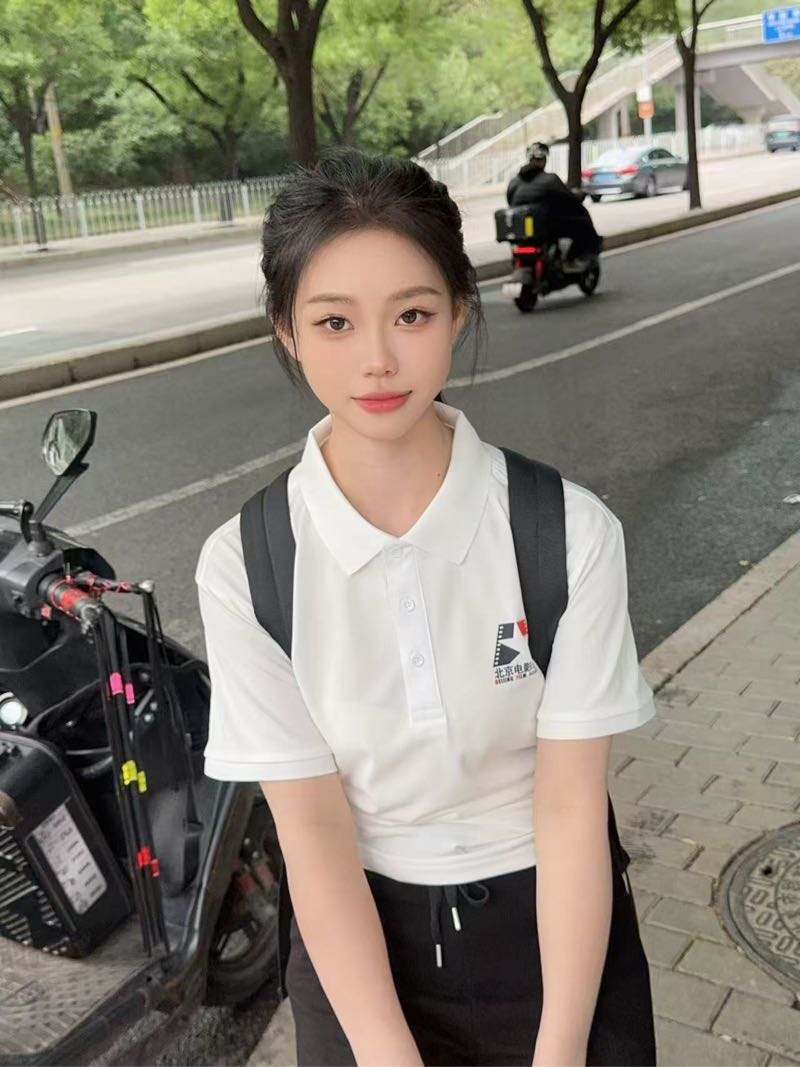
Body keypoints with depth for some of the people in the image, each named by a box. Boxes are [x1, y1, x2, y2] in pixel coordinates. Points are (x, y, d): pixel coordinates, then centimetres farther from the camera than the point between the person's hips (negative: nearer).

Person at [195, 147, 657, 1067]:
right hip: (359, 941, 1)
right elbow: (311, 826, -15)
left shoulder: (569, 531, -19)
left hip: (552, 924, 0)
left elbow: (572, 803, -16)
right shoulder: (243, 565, -17)